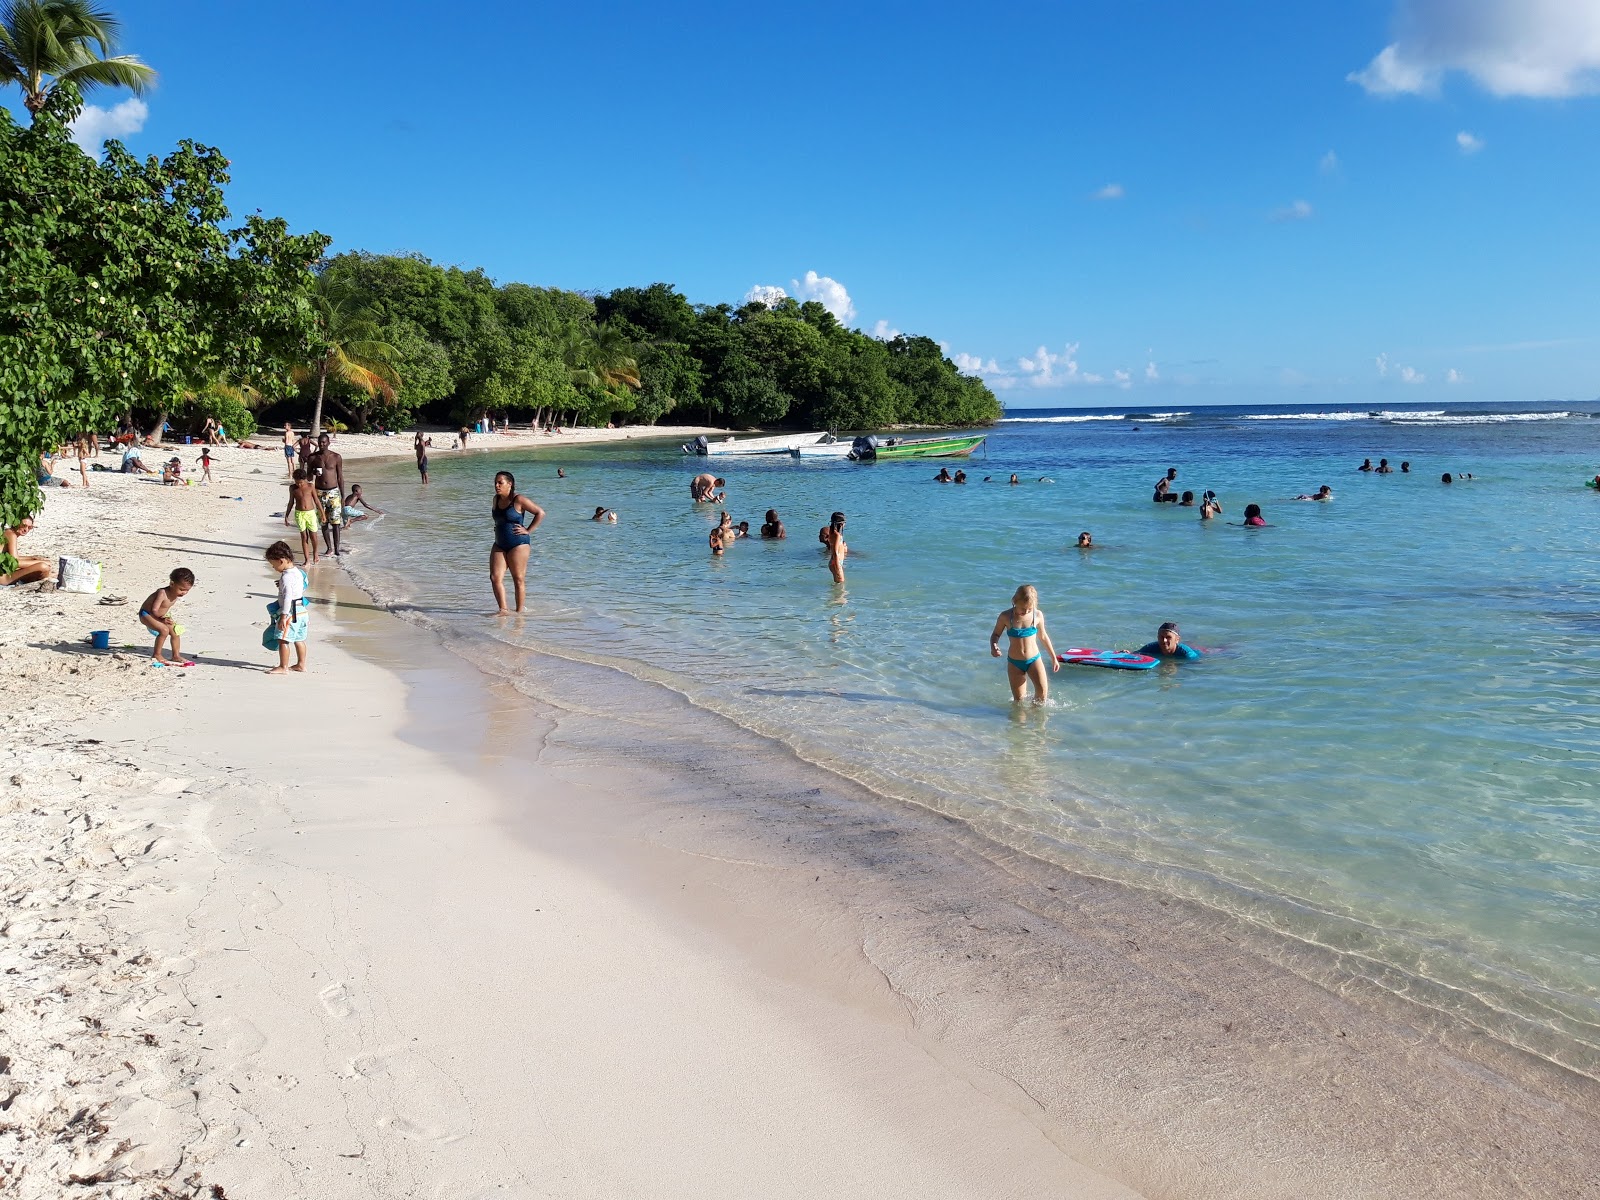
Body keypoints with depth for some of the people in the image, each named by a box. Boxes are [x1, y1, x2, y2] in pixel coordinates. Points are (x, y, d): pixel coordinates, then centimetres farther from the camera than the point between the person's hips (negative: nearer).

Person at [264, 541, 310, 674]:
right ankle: (301, 664, 23)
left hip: (290, 612, -10)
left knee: (283, 639, -6)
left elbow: (287, 598, -23)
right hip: (301, 611, 10)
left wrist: (283, 616, -24)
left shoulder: (286, 577, -18)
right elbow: (305, 585, 22)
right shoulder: (297, 572, 10)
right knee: (299, 639, 16)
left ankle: (283, 667, -4)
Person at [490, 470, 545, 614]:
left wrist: (528, 530, -10)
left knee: (519, 579, 0)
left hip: (518, 544, -7)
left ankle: (519, 611, 9)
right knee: (495, 578, -5)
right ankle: (503, 610, 0)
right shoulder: (496, 499, 10)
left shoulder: (518, 500, -11)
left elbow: (540, 513, -10)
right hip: (499, 545, 7)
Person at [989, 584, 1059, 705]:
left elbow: (1043, 637, 9)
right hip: (1014, 663, 0)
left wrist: (1054, 658, 16)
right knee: (1019, 700, 1)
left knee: (1043, 690, -17)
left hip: (1034, 659, 0)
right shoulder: (1006, 617, -11)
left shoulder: (1037, 615, -6)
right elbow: (995, 634, 3)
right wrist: (993, 646, -20)